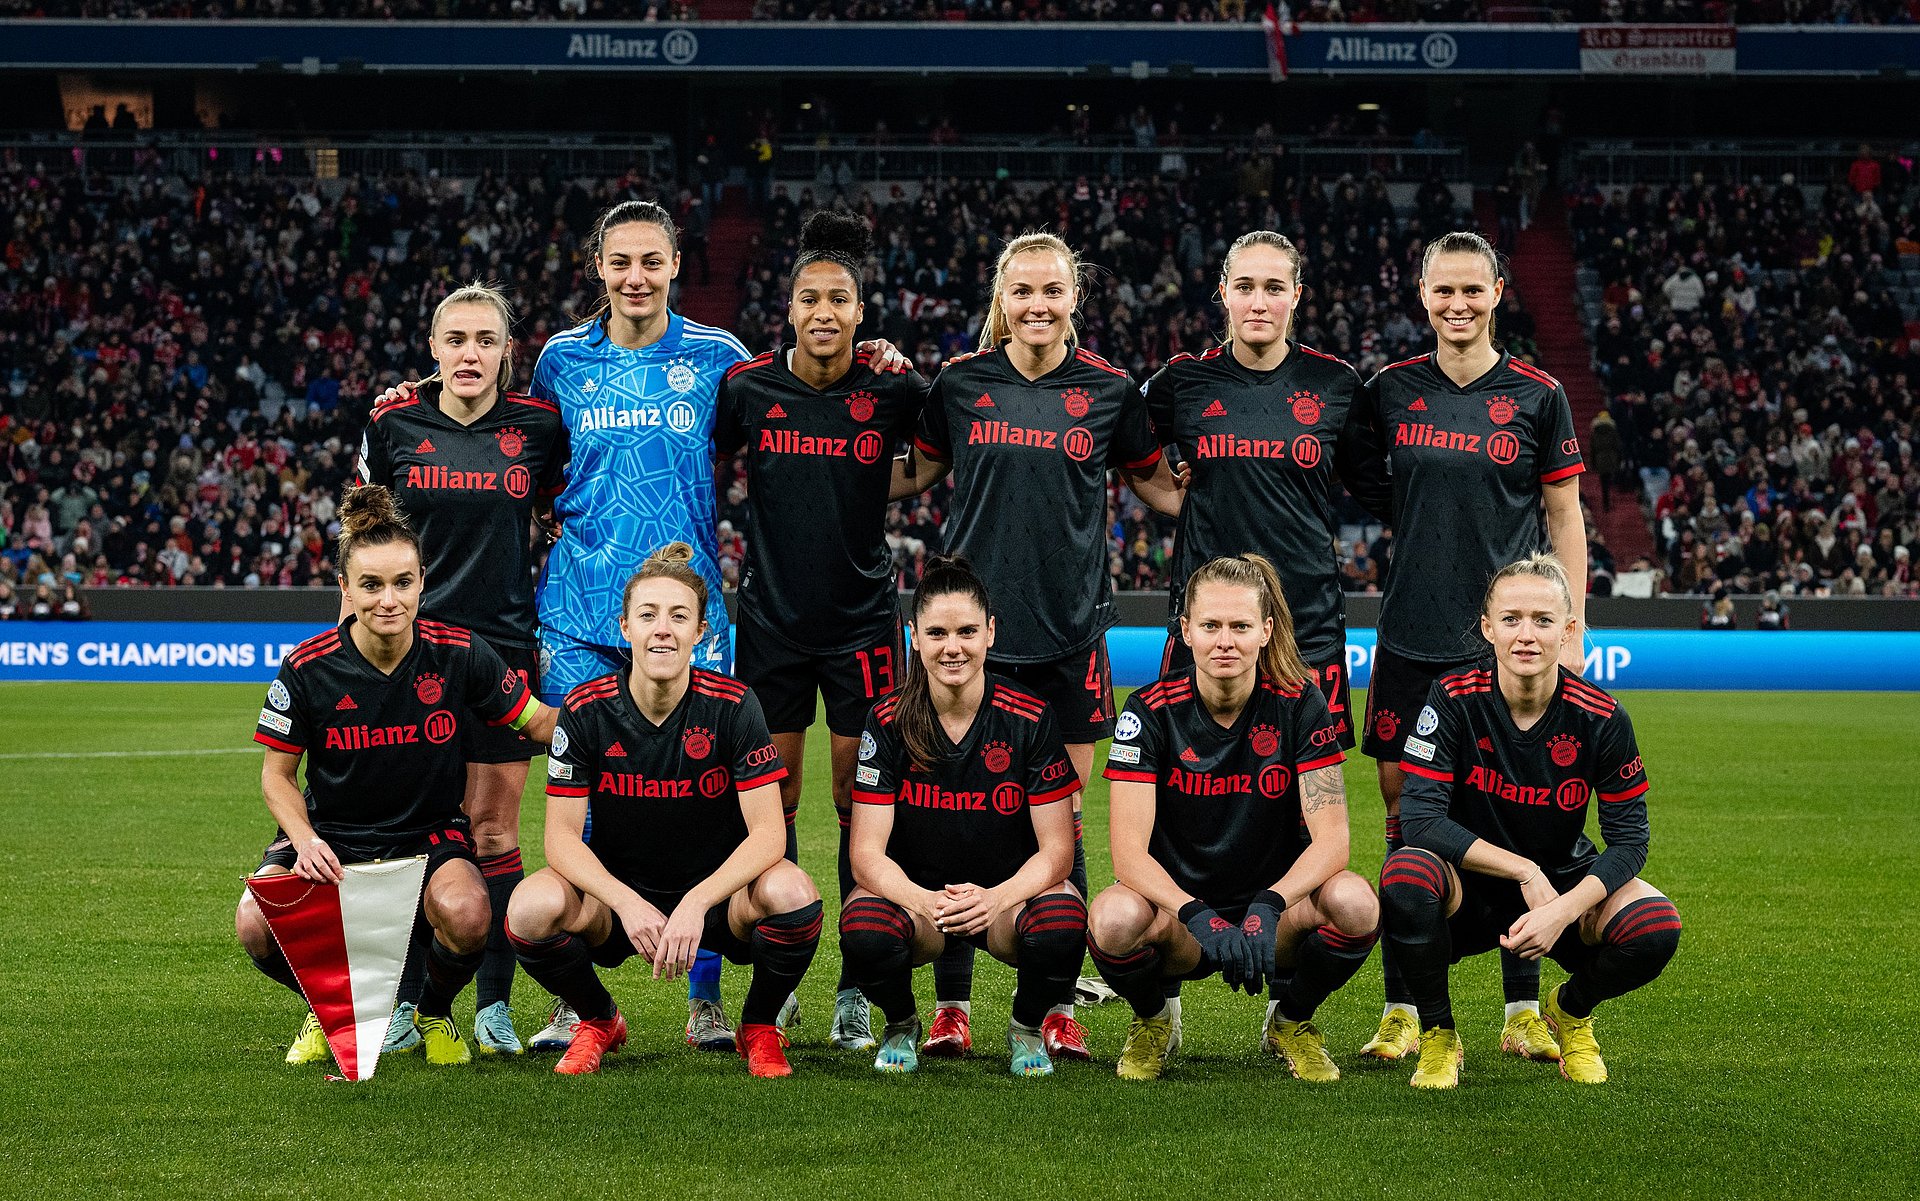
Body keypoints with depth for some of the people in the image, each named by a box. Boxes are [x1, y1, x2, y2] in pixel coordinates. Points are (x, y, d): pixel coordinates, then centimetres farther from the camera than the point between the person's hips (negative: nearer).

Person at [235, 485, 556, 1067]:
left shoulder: (459, 654, -11)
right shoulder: (307, 667, -12)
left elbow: (537, 721, 2)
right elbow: (278, 775, -1)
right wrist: (305, 840, -18)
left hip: (430, 834, 0)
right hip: (330, 837, 1)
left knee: (465, 915, -34)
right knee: (256, 926, -27)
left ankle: (434, 1013, 5)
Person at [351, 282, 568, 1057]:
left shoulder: (538, 426, 1)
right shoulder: (394, 425, 1)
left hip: (505, 645, 0)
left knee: (492, 830, 2)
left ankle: (494, 1006, 9)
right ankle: (404, 1001, 9)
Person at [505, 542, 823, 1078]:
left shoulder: (733, 705, -14)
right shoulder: (586, 709, -11)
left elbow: (767, 832, -18)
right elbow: (562, 838, -12)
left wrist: (695, 904, -34)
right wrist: (628, 904, -30)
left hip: (716, 891, -1)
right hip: (616, 892, 1)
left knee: (791, 893, -33)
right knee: (532, 908, -30)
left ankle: (759, 1028, 0)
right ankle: (599, 1021, 4)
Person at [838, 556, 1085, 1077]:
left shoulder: (1029, 718, -10)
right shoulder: (888, 722, -9)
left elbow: (1056, 849, -9)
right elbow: (868, 851, -12)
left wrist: (997, 898, -30)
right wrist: (923, 902, -33)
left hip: (1010, 892, 0)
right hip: (913, 891, 0)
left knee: (1062, 929, -34)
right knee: (865, 933, -34)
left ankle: (1027, 1029, 1)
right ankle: (902, 1027, 2)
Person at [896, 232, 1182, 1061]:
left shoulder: (1108, 391, 4)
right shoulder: (960, 383, 4)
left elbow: (1155, 484, 16)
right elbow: (913, 473, 18)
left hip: (1069, 627, 0)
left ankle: (1058, 1006, 12)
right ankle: (950, 1003, 10)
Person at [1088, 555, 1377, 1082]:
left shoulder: (1299, 704, -9)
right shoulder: (1151, 711, -11)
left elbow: (1332, 837, -16)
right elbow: (1129, 852, -19)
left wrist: (1269, 907, -34)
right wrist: (1199, 918, -36)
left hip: (1275, 909, 1)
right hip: (1178, 906, -1)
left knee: (1354, 901, -32)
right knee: (1115, 917, -35)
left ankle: (1291, 1020, 2)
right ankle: (1154, 1018, 2)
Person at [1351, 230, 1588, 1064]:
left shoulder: (1537, 396, 1)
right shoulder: (1391, 390, 5)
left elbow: (1564, 516, 5)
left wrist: (1570, 629, 1)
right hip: (1410, 640, 1)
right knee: (1404, 813, 3)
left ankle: (1524, 1011, 10)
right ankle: (1402, 1010, 10)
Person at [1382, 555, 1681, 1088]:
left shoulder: (1601, 718, -14)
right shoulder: (1454, 699, -16)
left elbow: (1629, 840, -11)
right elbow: (1420, 817, -22)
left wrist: (1563, 910, -28)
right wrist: (1525, 872, -27)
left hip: (1563, 887, 1)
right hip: (1468, 891, -1)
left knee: (1656, 929, -28)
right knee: (1405, 875, -36)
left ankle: (1570, 1011, 9)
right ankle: (1438, 1037, -8)